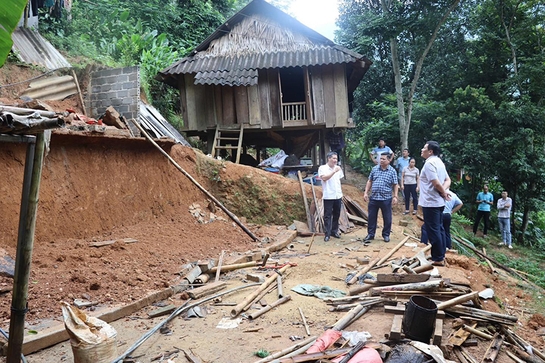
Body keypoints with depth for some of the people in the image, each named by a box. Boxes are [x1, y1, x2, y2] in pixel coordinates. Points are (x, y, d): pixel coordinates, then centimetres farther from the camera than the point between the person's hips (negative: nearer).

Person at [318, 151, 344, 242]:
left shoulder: (338, 168, 10)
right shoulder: (322, 168, -6)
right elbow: (324, 178, -22)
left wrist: (341, 193, 17)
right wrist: (334, 171, -26)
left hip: (338, 196, 5)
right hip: (328, 196, -5)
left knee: (336, 215, 11)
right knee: (327, 216, -1)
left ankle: (334, 231, 23)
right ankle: (327, 234, 4)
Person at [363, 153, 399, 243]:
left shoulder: (392, 171, -2)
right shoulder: (374, 169, 5)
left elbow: (395, 185, -1)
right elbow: (369, 181, 11)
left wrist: (395, 196, -9)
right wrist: (366, 193, 4)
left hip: (386, 199, -2)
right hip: (373, 198, 2)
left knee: (387, 218, 7)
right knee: (371, 217, 8)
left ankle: (386, 235, 22)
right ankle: (370, 234, 20)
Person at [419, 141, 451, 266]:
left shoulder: (429, 163, -17)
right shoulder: (439, 162, 13)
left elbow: (436, 183, -23)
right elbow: (448, 180, 13)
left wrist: (444, 193, -7)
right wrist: (444, 191, -3)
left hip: (430, 203, -10)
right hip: (438, 202, 10)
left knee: (433, 230, -4)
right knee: (439, 229, 15)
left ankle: (438, 259, 2)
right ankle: (441, 255, 23)